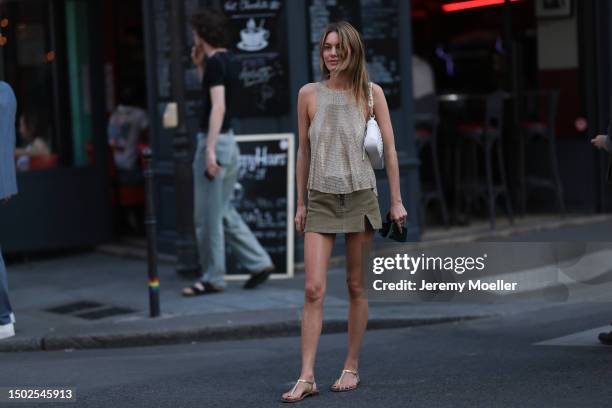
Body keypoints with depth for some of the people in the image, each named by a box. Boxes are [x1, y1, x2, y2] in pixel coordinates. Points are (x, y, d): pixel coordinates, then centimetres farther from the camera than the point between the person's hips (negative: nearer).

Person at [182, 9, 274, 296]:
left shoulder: (215, 62, -15)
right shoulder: (230, 61, 13)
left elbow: (218, 107, -24)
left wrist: (209, 149, -29)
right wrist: (200, 67, 17)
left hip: (214, 142, -9)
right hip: (229, 142, 9)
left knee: (208, 217, 0)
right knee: (223, 212, 16)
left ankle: (212, 279, 7)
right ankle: (259, 262, 14)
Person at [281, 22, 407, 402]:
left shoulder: (371, 92, 1)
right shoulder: (309, 93, 4)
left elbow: (389, 148, 2)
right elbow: (304, 151, 10)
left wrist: (397, 200, -1)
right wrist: (300, 203, 10)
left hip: (360, 196, 0)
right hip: (321, 199, 1)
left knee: (356, 287, 6)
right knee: (313, 289, -8)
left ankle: (351, 368, 17)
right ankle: (307, 377, -8)